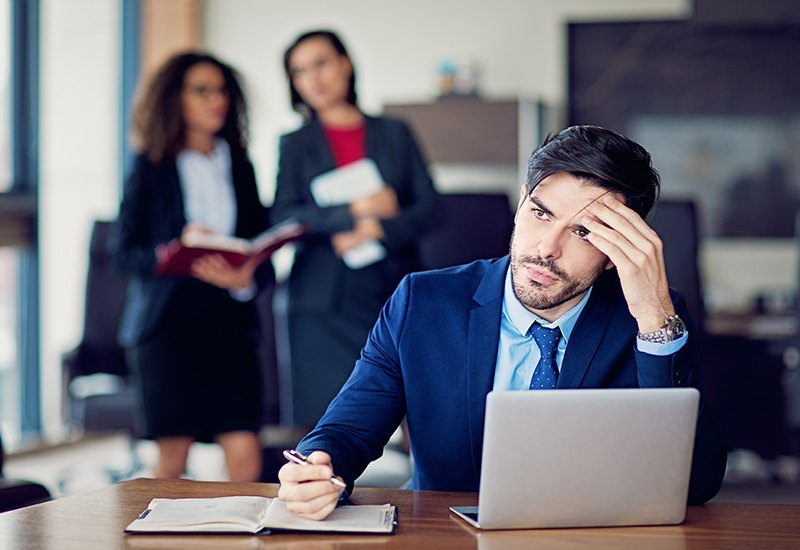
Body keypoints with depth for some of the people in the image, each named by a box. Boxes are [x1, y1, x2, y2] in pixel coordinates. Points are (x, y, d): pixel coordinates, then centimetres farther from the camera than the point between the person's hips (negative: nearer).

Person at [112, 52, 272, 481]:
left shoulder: (238, 166, 13)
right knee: (172, 458, 0)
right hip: (168, 321, -2)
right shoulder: (150, 168, 4)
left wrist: (247, 278, -12)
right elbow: (124, 253, 0)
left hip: (229, 320, 3)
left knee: (245, 455, -8)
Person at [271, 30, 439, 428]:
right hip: (326, 298, -1)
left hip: (394, 292, 1)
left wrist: (378, 229, -11)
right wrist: (352, 213, -11)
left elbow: (428, 205, 5)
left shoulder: (394, 134, 14)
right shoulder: (295, 144, 13)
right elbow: (282, 217, -1)